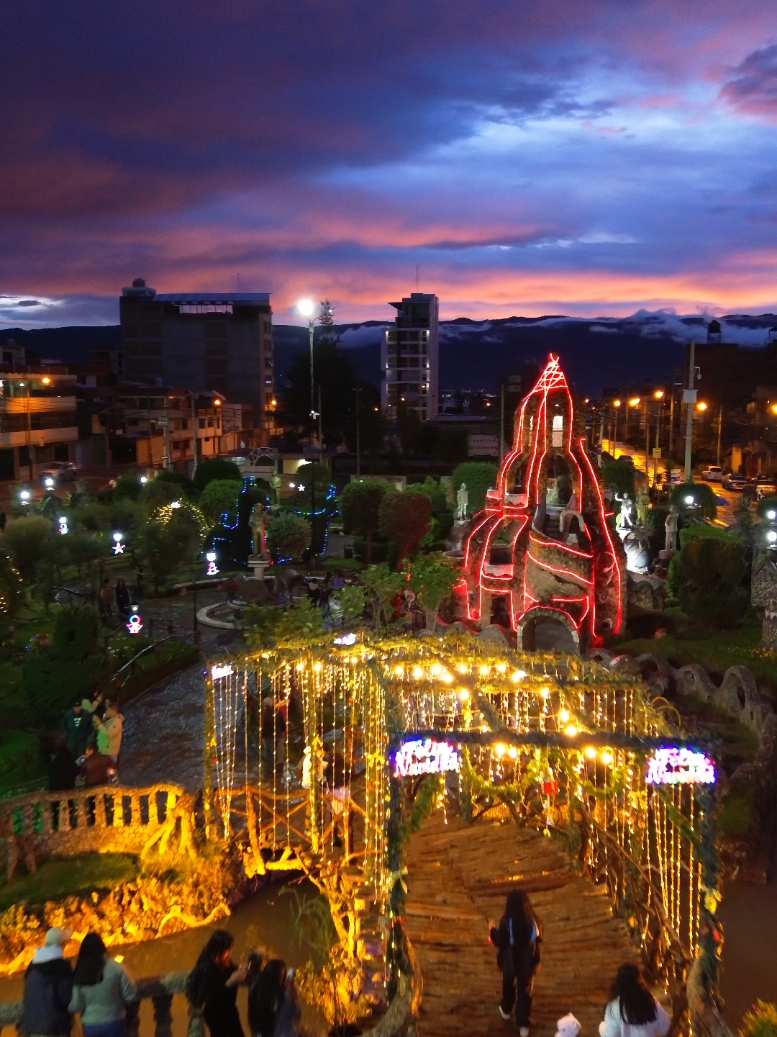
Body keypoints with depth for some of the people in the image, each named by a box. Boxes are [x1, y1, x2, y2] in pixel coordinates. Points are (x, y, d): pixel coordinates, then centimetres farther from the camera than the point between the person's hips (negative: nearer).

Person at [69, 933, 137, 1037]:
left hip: (90, 1026, 3)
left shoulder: (79, 974, -5)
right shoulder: (116, 968, -13)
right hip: (113, 1023, -3)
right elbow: (131, 995, -10)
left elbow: (75, 1006, -3)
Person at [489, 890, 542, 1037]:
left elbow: (499, 942, -17)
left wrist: (492, 930, -1)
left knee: (508, 985, 26)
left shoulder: (507, 921, -27)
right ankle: (523, 1025, 19)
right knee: (525, 991, 17)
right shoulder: (533, 920, -19)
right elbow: (539, 938, -1)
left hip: (510, 961, -1)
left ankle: (506, 1010, 50)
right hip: (528, 962, 1)